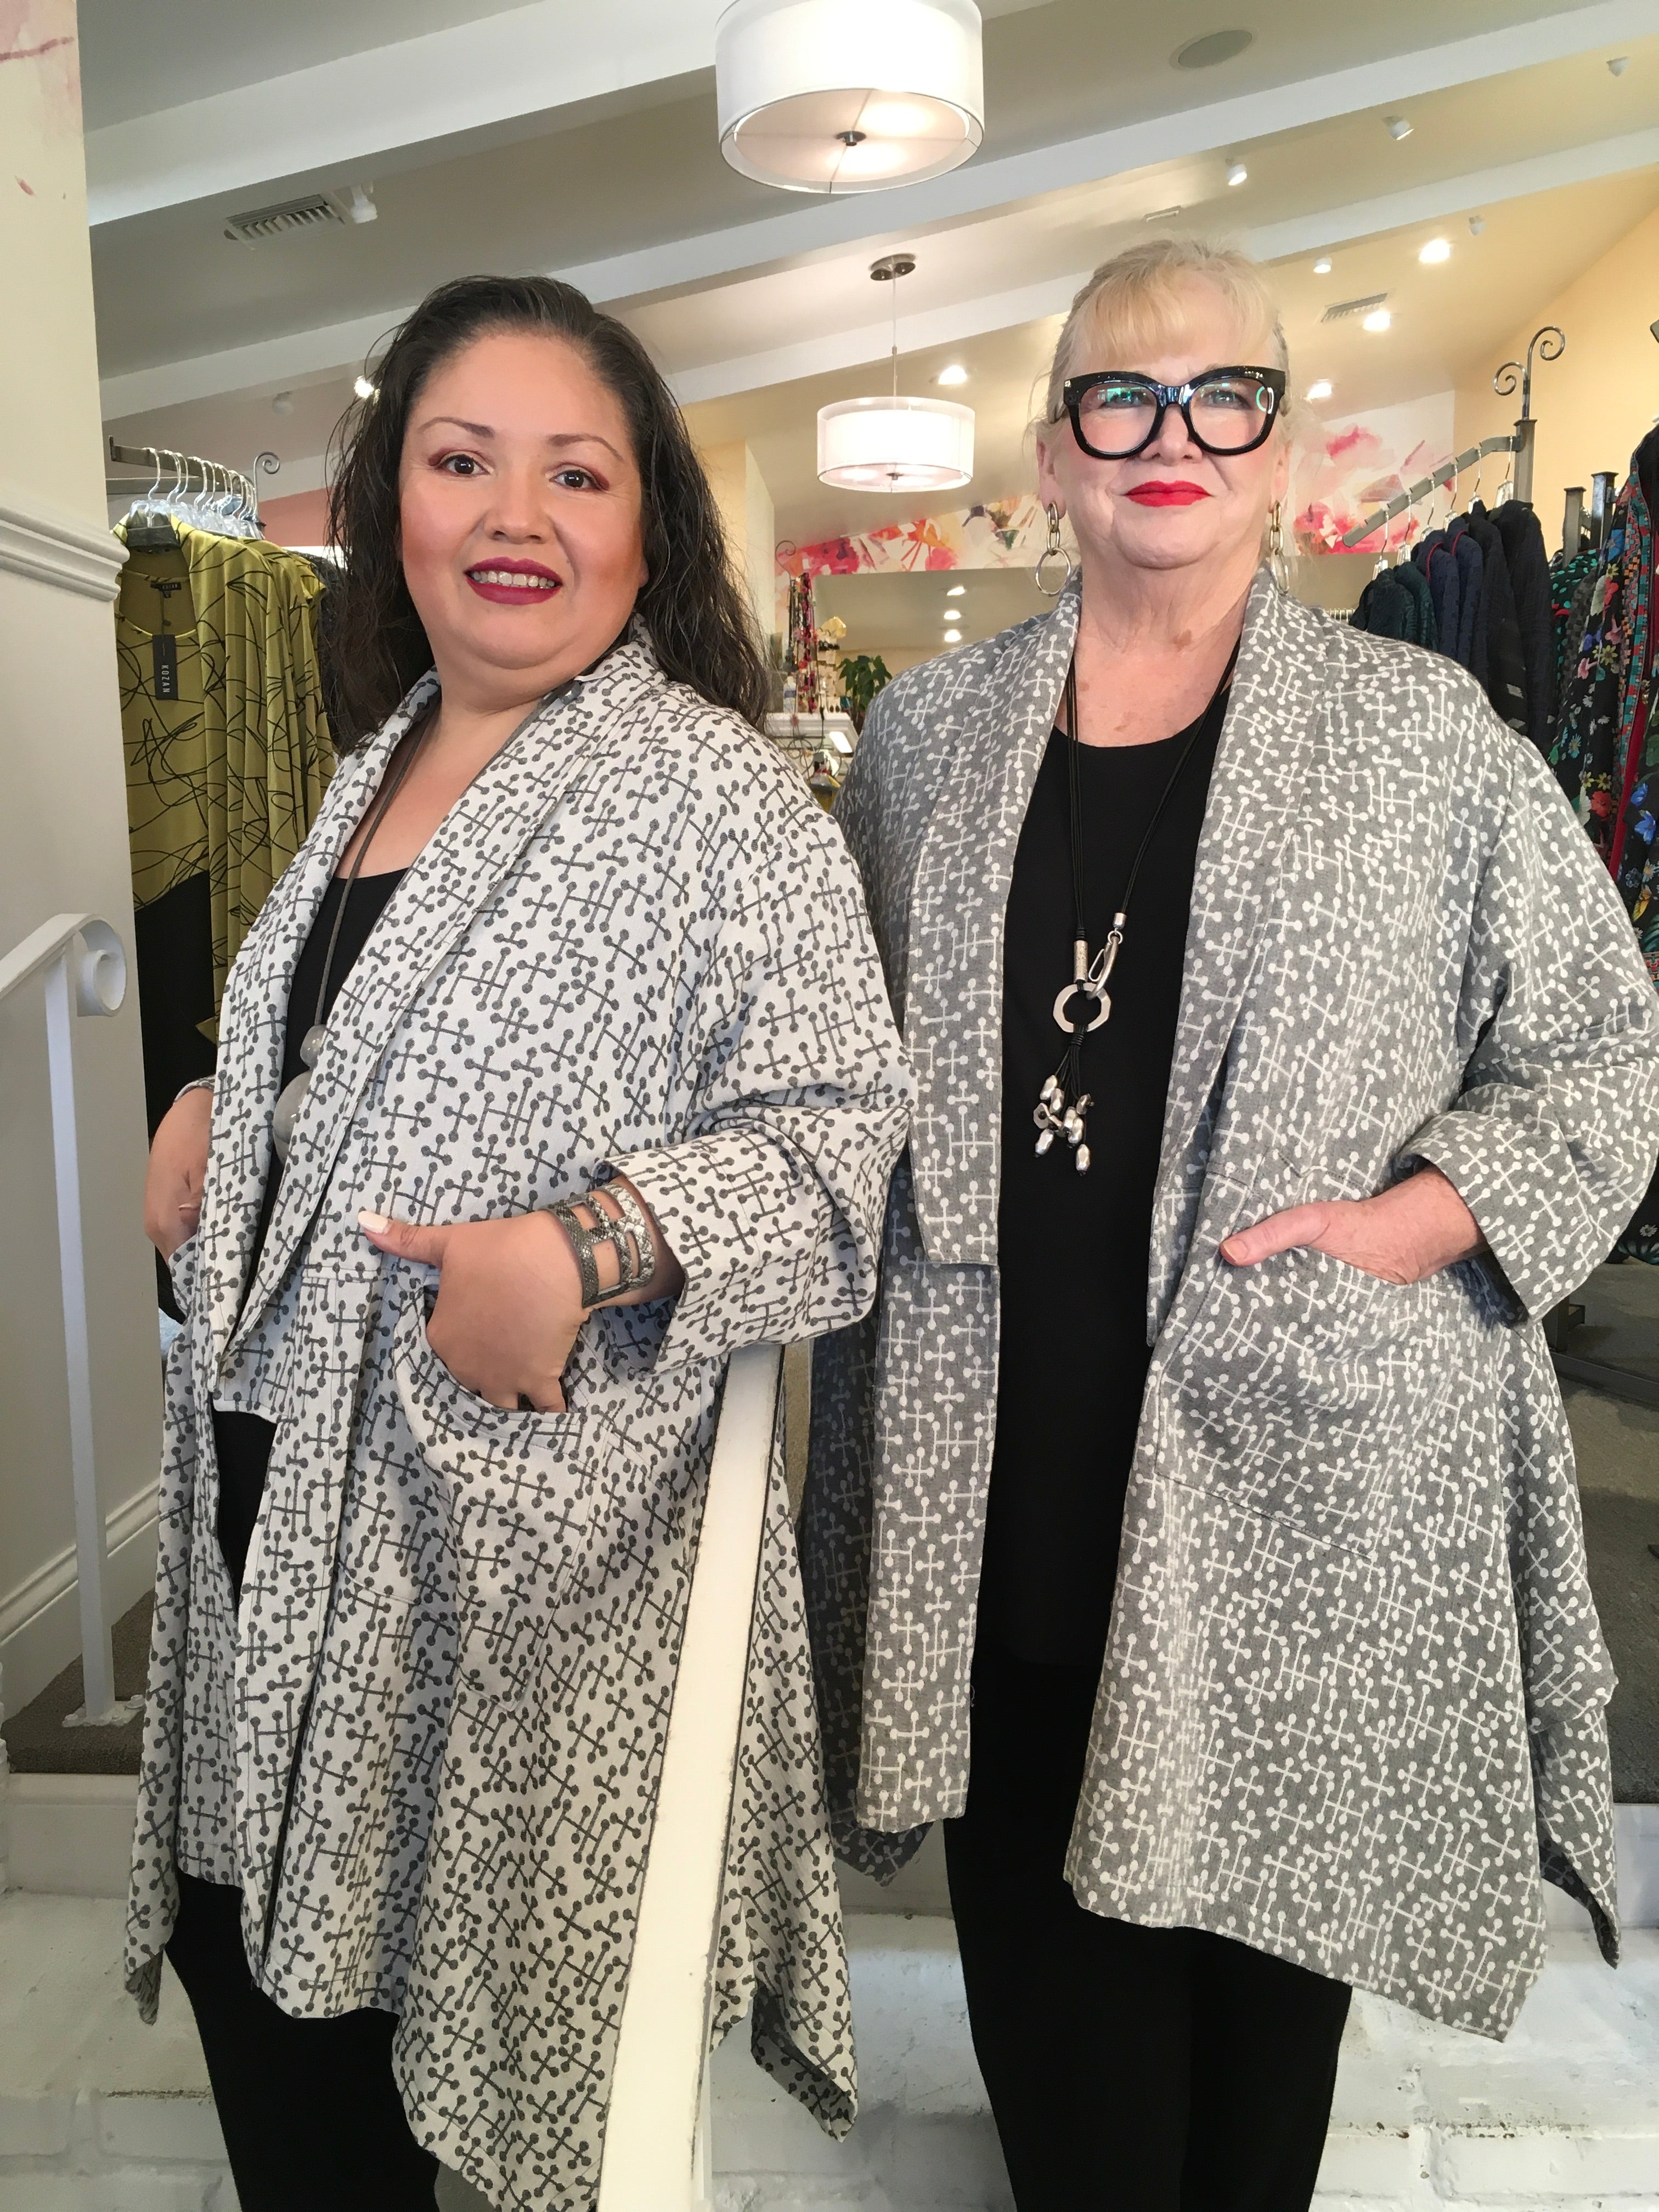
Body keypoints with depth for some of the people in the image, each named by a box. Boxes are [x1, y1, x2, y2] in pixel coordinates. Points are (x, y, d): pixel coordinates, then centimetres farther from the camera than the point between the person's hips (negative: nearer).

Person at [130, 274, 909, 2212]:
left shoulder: (713, 792, -13)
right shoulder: (387, 756, 11)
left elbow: (841, 1124, -17)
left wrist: (587, 1253, -29)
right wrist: (219, 1117, 8)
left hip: (517, 1530, -7)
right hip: (273, 1481, 8)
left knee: (493, 2029, 11)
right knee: (248, 1957, 21)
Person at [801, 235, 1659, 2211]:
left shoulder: (1425, 735, 1)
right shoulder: (929, 729, 8)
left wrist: (1427, 1219, -12)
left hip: (1302, 1460, -1)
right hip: (1004, 1465, 2)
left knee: (1268, 1890, 15)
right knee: (1037, 1907, 15)